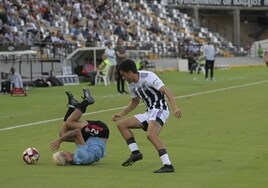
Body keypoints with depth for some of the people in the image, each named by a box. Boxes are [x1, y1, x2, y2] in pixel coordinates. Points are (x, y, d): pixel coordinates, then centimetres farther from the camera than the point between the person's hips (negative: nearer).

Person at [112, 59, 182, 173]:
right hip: (149, 112, 9)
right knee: (121, 124, 6)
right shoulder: (131, 84, 10)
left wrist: (175, 107, -37)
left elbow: (166, 91, -24)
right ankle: (135, 153, 2)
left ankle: (168, 165, -36)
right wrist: (121, 114, 21)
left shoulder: (147, 77, -16)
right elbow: (135, 101, 28)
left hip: (159, 110, -9)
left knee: (151, 134, -33)